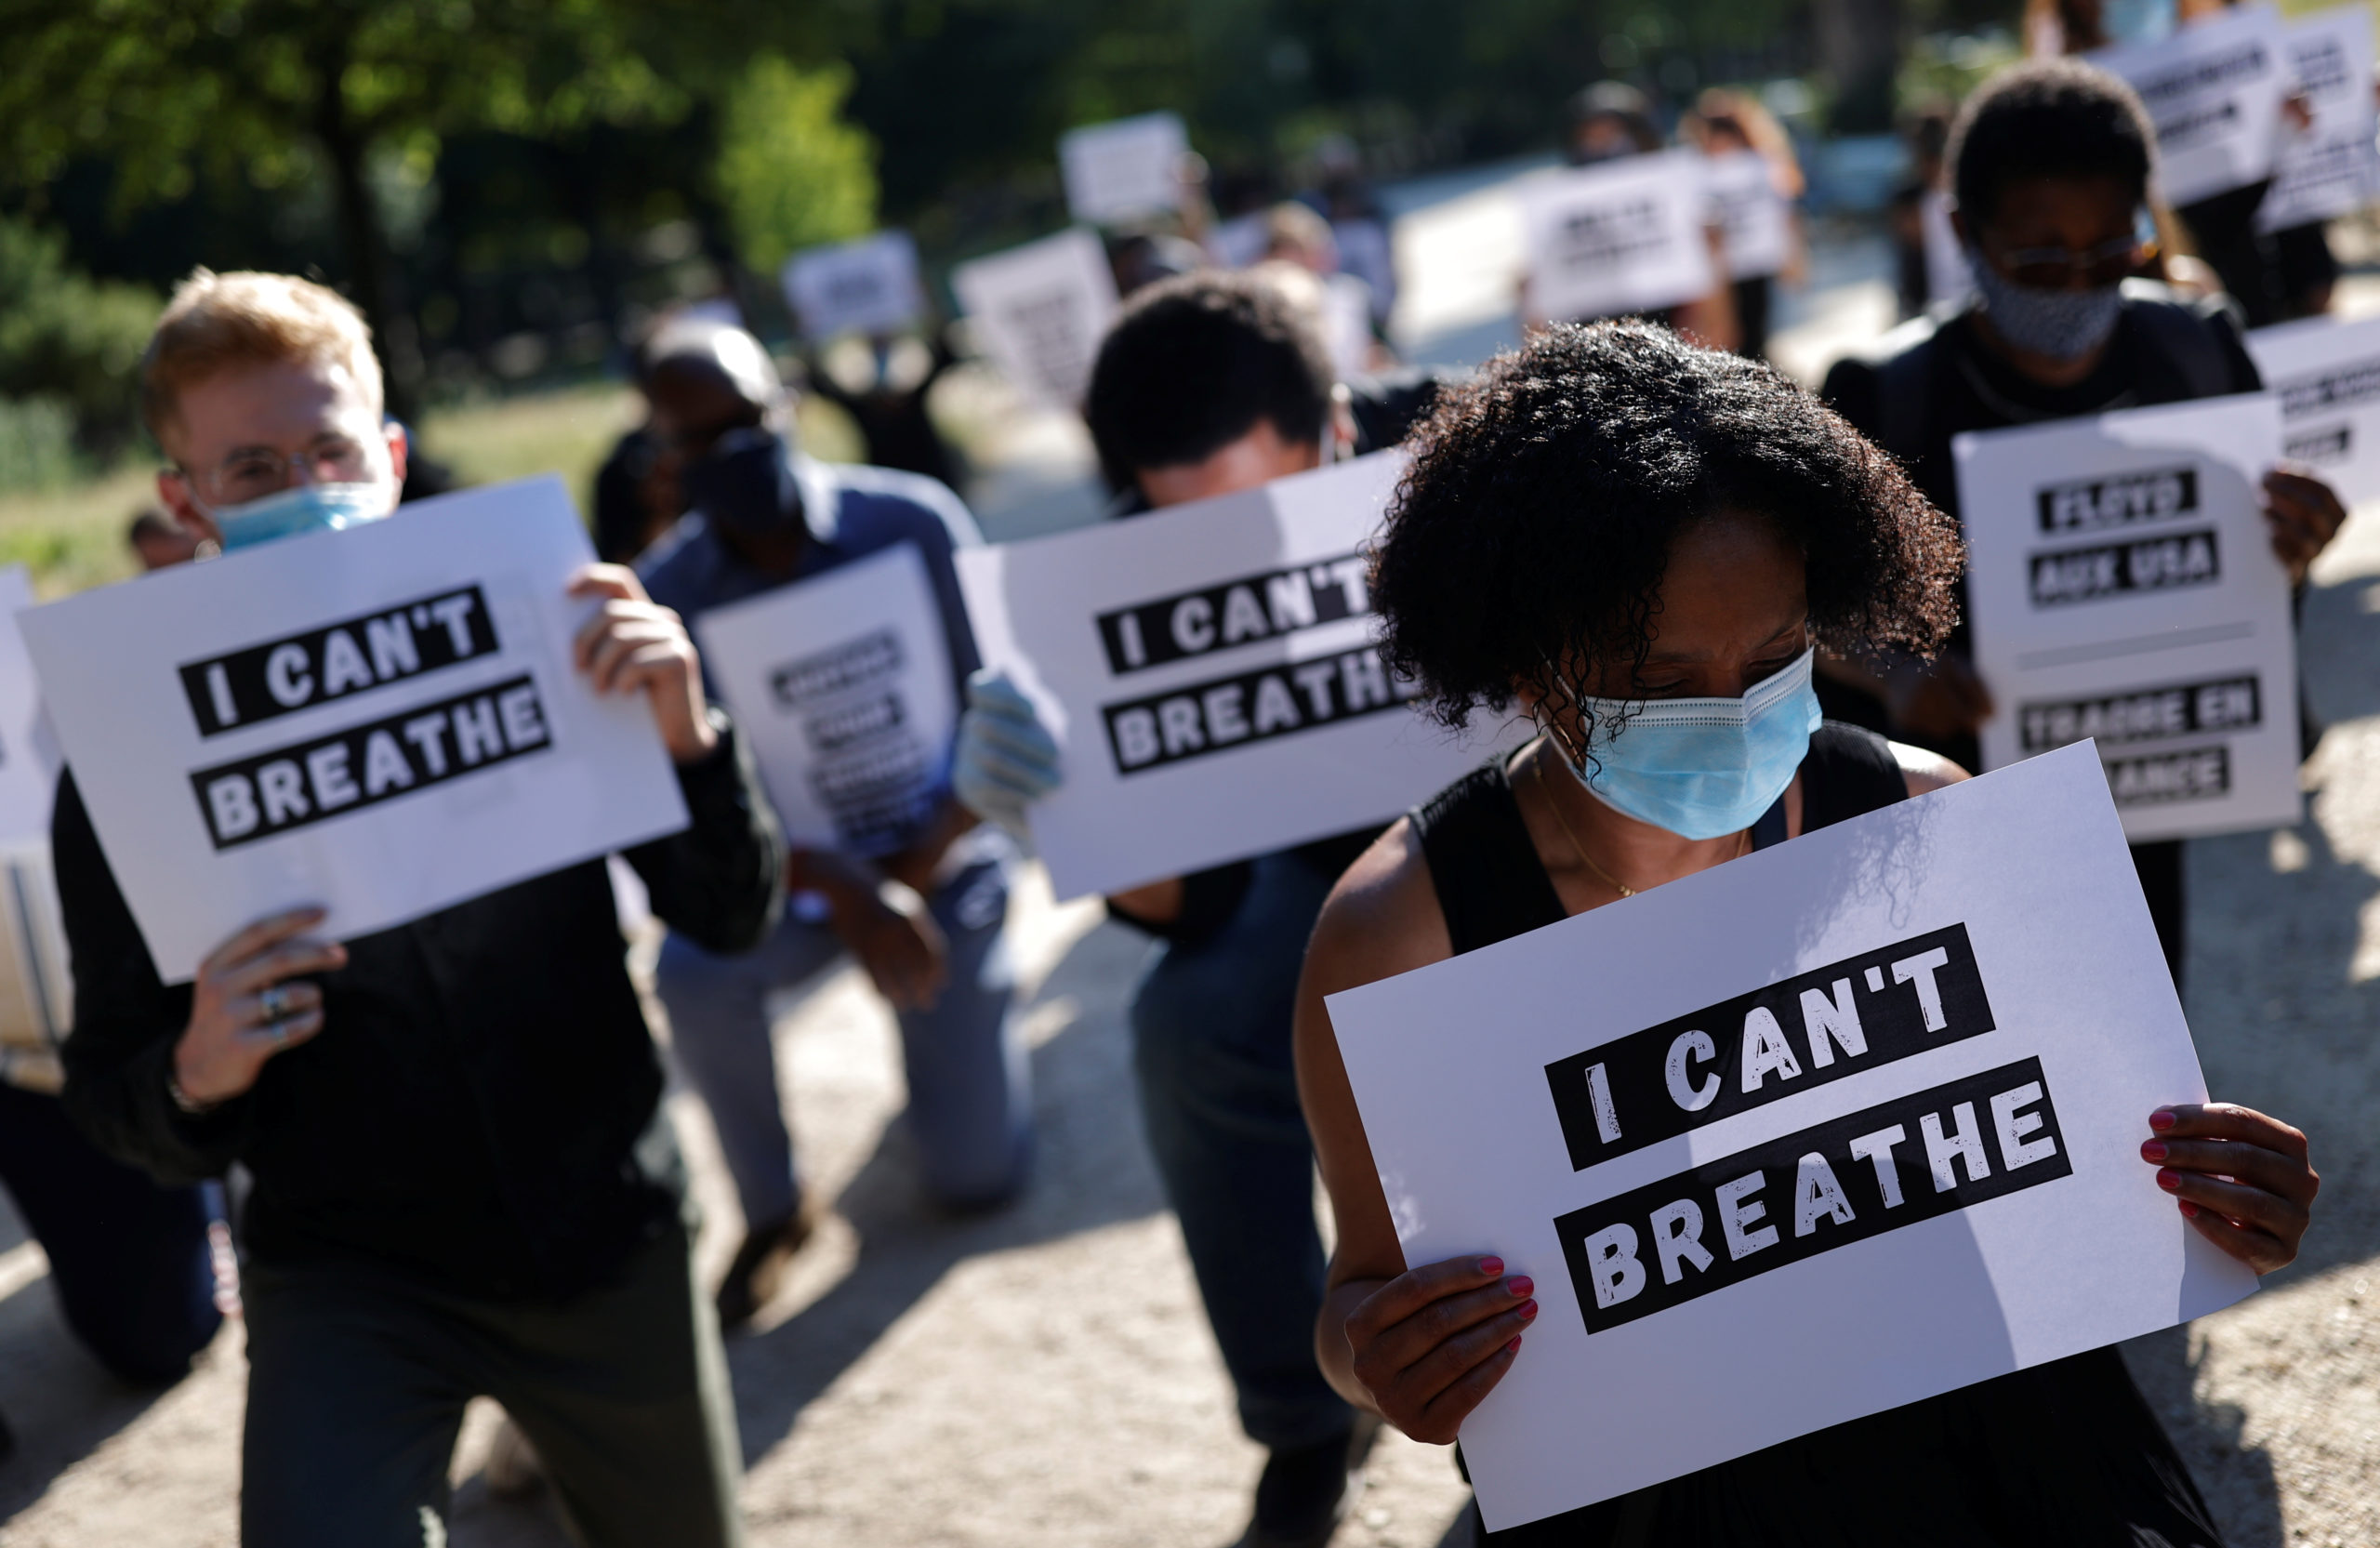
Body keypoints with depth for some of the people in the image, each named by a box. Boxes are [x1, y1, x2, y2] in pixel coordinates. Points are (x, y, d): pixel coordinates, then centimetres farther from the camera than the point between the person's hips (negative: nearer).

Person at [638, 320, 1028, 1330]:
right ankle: (771, 1211, -8)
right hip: (789, 867, 0)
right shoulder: (665, 593, -14)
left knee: (979, 1178, -2)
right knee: (696, 975, -34)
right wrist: (847, 894, -33)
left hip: (939, 858, 0)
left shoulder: (914, 521, -15)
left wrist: (920, 866, -26)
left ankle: (967, 1007, 31)